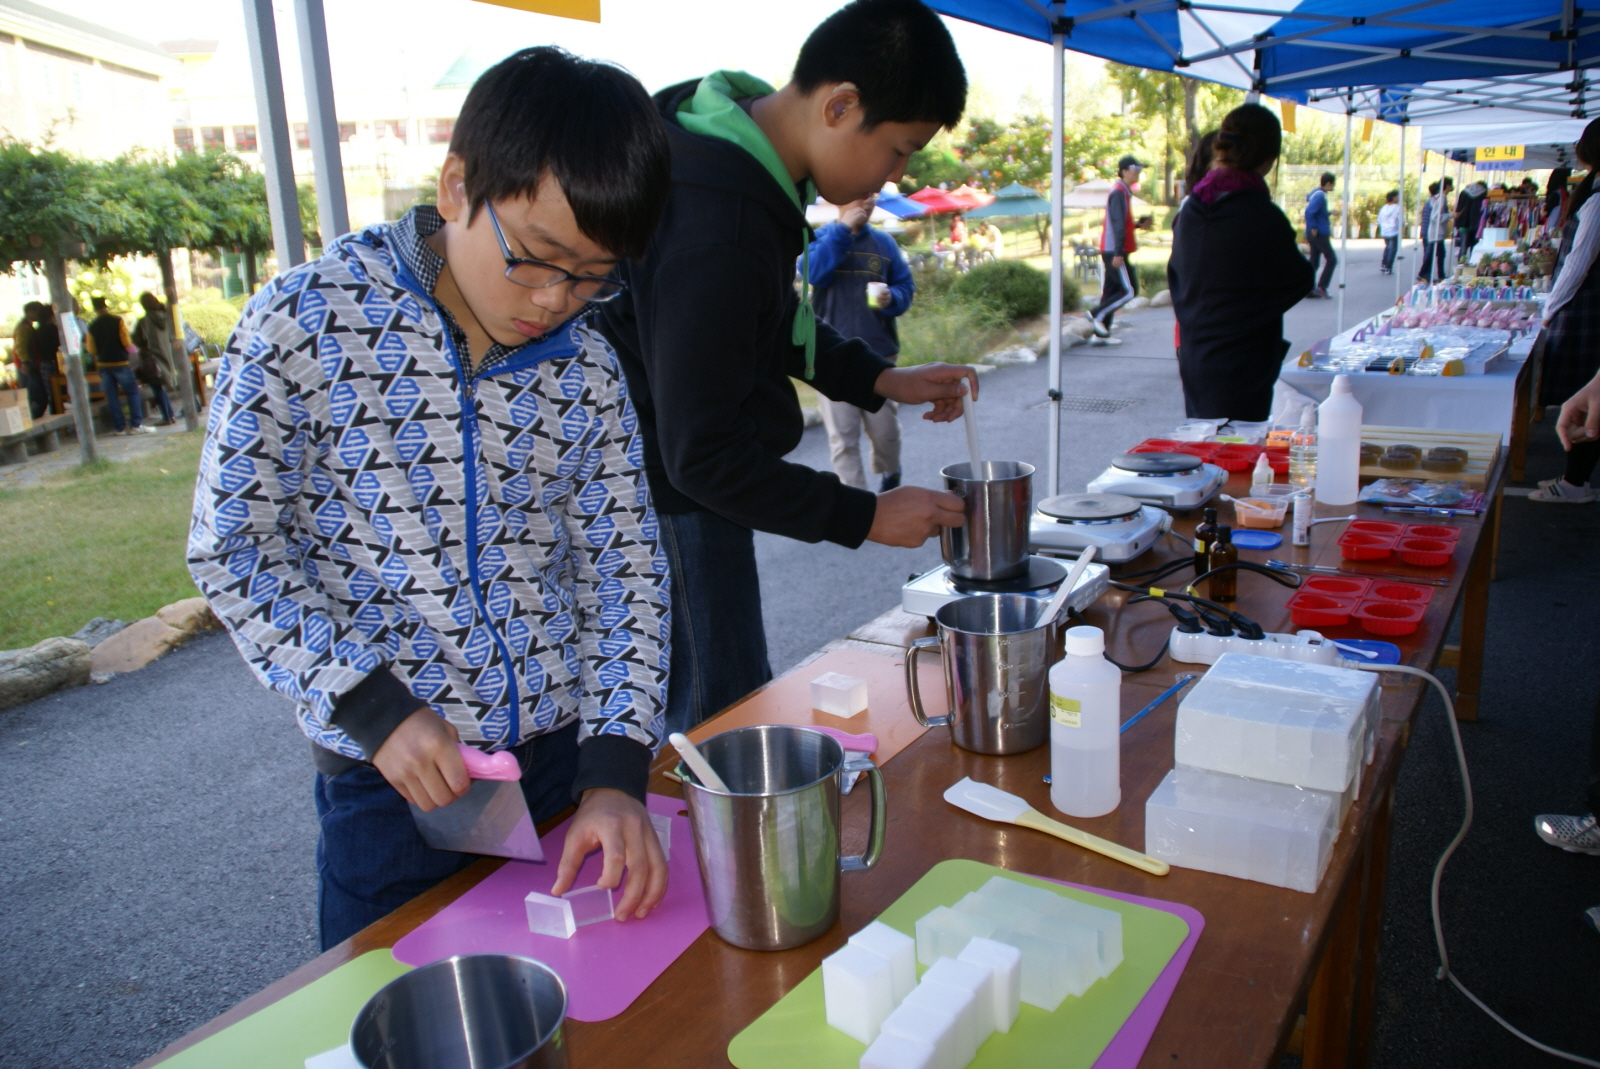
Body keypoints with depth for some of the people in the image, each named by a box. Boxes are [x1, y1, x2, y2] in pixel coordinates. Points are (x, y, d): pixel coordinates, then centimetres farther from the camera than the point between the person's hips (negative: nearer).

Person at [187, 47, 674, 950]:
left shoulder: (586, 369, -2)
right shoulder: (306, 323, -11)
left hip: (566, 761, 3)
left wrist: (616, 772, -11)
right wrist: (374, 707, -16)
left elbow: (626, 568, -1)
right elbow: (231, 552, -8)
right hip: (392, 779, -3)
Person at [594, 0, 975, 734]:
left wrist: (878, 380, 5)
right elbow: (701, 456, -26)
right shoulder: (715, 234, -31)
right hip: (676, 506, -9)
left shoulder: (742, 138, 0)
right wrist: (866, 518, -19)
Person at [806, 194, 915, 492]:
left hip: (879, 353, 2)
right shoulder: (822, 237, 2)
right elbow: (813, 272, -17)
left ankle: (889, 477, 40)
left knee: (885, 430, 11)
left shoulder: (884, 242, 9)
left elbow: (906, 286, 10)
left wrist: (892, 297, -12)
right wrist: (842, 230, -17)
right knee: (842, 437, -3)